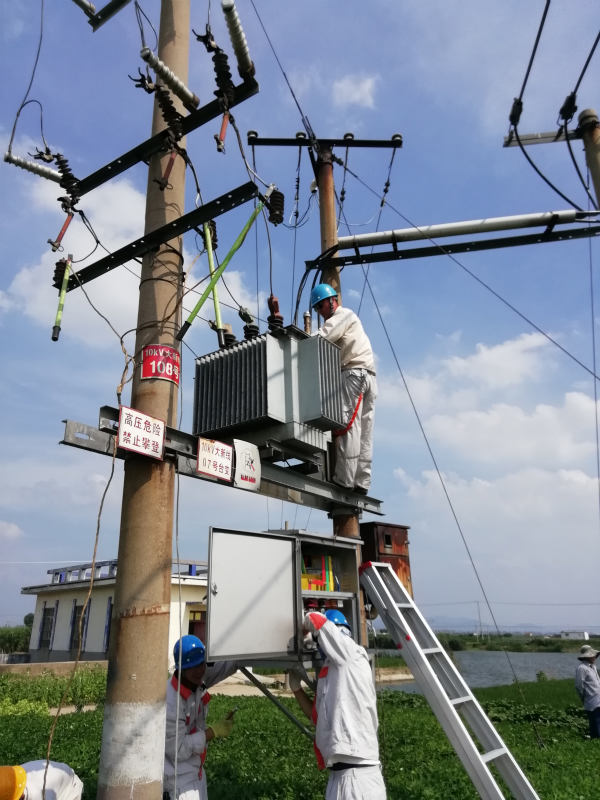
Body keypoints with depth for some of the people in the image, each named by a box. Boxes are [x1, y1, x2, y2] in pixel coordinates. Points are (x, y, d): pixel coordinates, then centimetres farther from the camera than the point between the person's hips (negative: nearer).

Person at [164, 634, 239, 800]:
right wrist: (213, 732, -21)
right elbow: (178, 750, -25)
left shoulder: (197, 679, -10)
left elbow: (228, 663, -4)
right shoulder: (170, 702, -30)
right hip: (180, 775, -7)